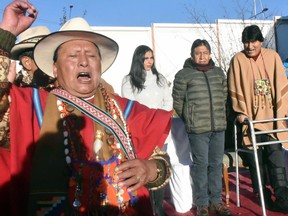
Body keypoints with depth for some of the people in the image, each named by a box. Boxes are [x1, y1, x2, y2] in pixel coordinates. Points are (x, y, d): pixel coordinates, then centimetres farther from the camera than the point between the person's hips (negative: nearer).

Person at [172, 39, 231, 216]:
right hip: (197, 128, -5)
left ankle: (216, 201, 25)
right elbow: (177, 101, -2)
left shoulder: (218, 72, 11)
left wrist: (218, 115, 15)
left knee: (216, 164, 11)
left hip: (219, 126, 5)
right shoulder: (184, 75, -5)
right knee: (201, 164, 1)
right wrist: (190, 119, 2)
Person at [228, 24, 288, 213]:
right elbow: (235, 89, -1)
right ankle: (262, 194, 22)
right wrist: (240, 111, -7)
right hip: (251, 117, -1)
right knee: (256, 158, 7)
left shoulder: (272, 56, 4)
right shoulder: (238, 60, -2)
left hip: (271, 116, 1)